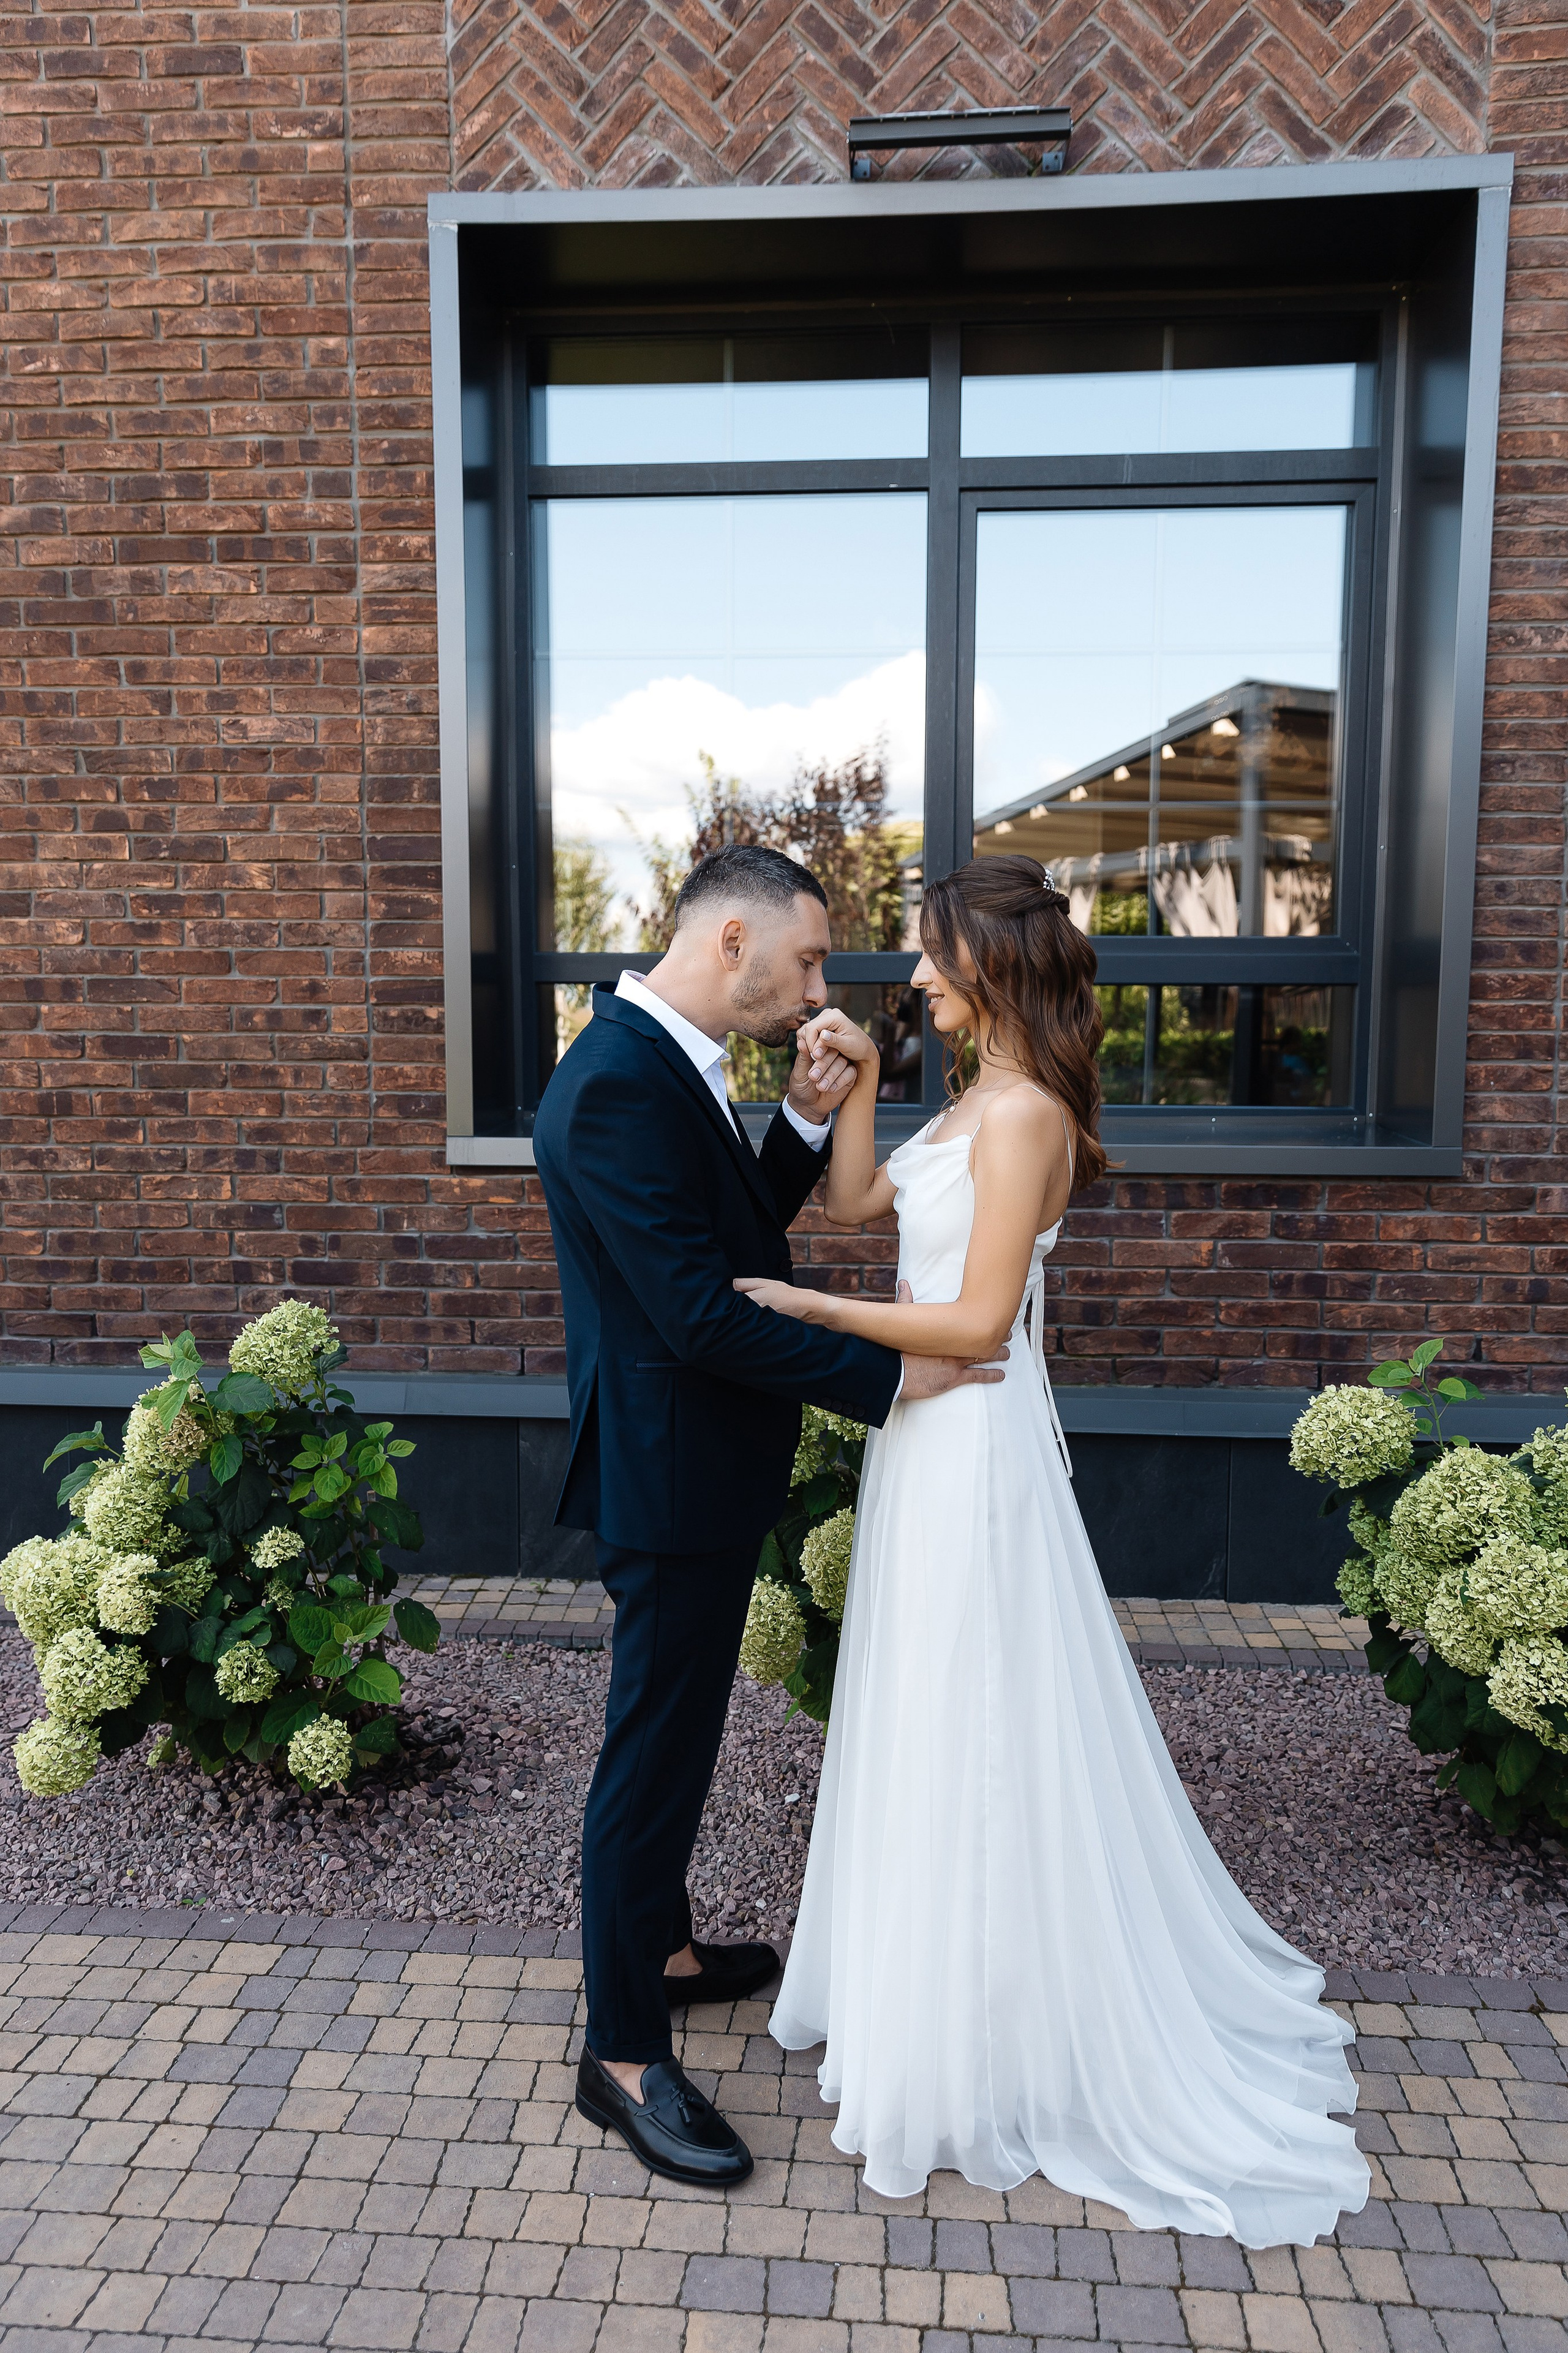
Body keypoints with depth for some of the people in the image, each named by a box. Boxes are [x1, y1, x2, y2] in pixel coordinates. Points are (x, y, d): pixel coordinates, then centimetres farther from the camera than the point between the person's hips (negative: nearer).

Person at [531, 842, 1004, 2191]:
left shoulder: (668, 1065, 7)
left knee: (678, 1731, 24)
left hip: (702, 1470, 10)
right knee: (655, 1750, 4)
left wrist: (808, 1118, 0)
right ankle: (625, 2056, 22)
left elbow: (742, 1229, 14)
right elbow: (703, 1312, -27)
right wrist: (887, 1378, -20)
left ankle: (660, 1947, 44)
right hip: (673, 1480, -10)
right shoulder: (618, 1085, -25)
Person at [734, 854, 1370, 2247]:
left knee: (974, 1734, 5)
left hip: (972, 1449, -9)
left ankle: (988, 2050, 25)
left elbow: (977, 1322, -22)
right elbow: (855, 1205, 14)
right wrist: (861, 1077, 6)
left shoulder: (1027, 1114, -20)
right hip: (934, 1438, 9)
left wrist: (809, 1309, -18)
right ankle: (925, 1979, 41)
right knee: (936, 1727, 21)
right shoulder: (977, 1102, 9)